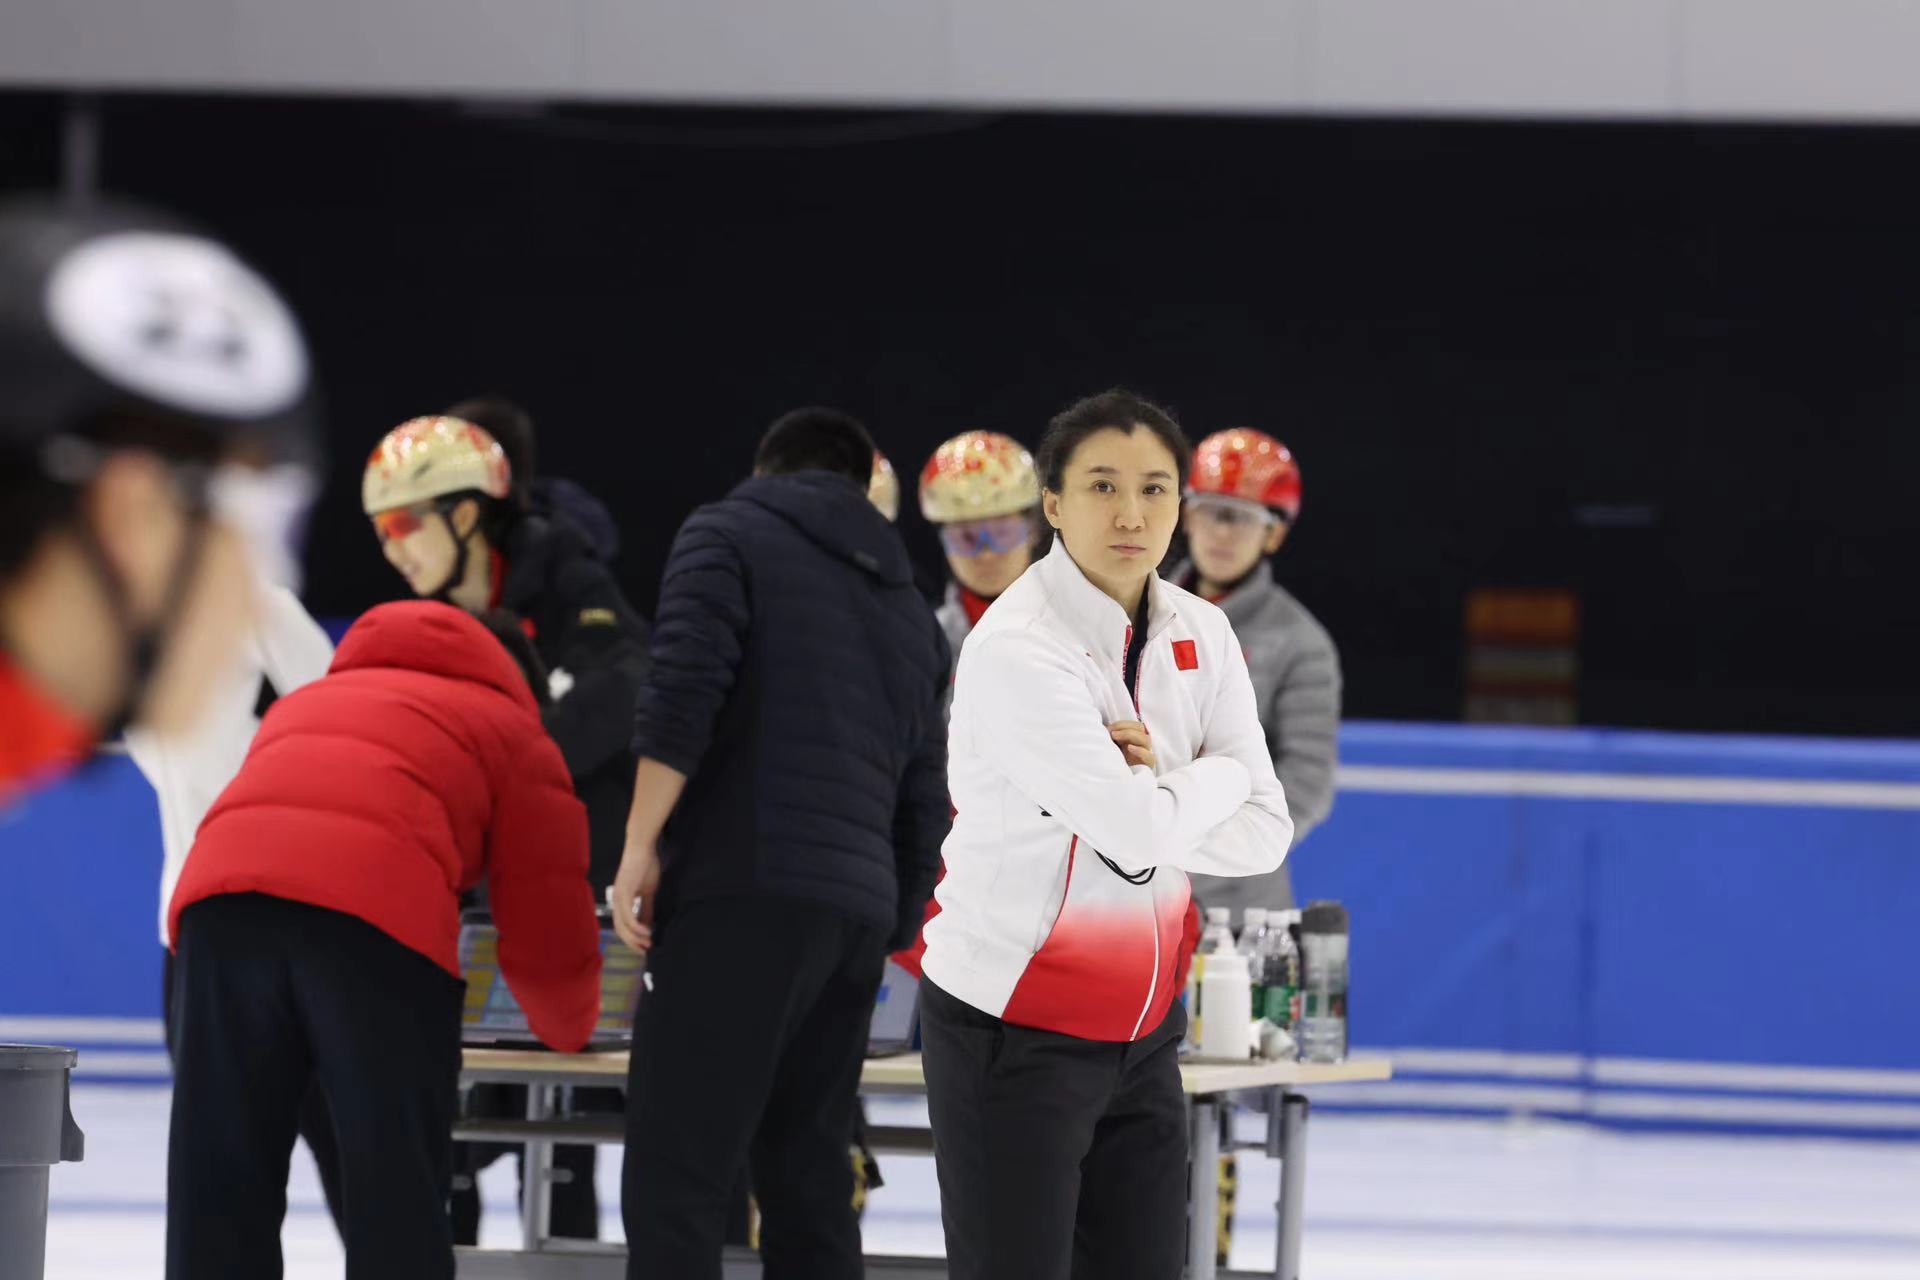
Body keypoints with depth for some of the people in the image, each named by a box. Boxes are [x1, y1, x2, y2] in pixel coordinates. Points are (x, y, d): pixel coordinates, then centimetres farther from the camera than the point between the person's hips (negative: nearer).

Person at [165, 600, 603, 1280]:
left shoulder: (303, 703, 42)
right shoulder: (512, 731, 29)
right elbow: (543, 931, 25)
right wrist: (569, 1031, 46)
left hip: (222, 889, 4)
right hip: (377, 910, -4)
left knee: (218, 1178, 8)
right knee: (394, 1184, 4)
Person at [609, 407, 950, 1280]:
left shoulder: (729, 533, 8)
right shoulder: (908, 606, 26)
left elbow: (683, 692, -9)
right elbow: (922, 807, 25)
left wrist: (641, 848, -7)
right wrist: (890, 936, 32)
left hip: (744, 890, -6)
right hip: (858, 912, 6)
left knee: (676, 1178, -11)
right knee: (806, 1176, 10)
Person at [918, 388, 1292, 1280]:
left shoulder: (1200, 636, 4)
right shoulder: (1017, 648, -18)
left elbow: (1264, 832, 0)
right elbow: (1141, 828, -24)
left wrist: (1160, 795, -17)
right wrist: (1219, 774, -5)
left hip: (1142, 1033, 7)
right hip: (1014, 1033, -7)